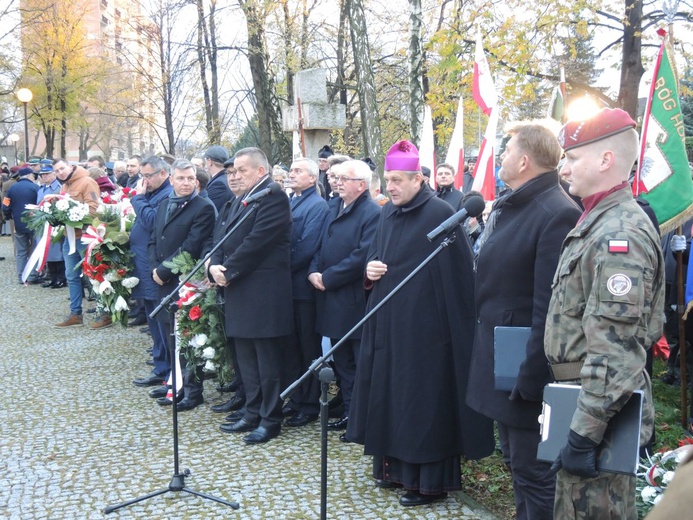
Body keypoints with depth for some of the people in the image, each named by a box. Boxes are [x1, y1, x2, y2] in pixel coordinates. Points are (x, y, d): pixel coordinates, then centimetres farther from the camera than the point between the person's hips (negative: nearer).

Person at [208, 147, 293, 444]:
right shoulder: (240, 200, 18)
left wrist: (228, 270, -15)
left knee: (267, 359, -1)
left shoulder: (273, 197, -11)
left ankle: (271, 419, 9)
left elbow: (257, 241, -19)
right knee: (246, 358, 15)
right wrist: (215, 266, -5)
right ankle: (253, 413, 26)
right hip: (239, 290, 10)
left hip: (263, 293, -9)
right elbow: (223, 235, 13)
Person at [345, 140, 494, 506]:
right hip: (388, 322, 8)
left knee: (424, 398, -1)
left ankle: (430, 480, 10)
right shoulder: (388, 215, 11)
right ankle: (398, 467, 27)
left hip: (424, 326, -8)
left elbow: (457, 276, -14)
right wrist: (370, 269, -1)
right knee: (391, 392, 13)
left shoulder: (440, 214, -12)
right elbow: (374, 257, 21)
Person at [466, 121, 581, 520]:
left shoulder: (558, 214, -20)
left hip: (528, 368, -9)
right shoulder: (510, 207, 11)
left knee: (534, 473, 2)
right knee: (517, 462, 21)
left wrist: (531, 378, -23)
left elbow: (550, 306, -24)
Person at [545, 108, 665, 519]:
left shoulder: (619, 236, -21)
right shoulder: (598, 222, 12)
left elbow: (615, 351, -26)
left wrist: (584, 434, -25)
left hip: (600, 412, -10)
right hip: (584, 402, 10)